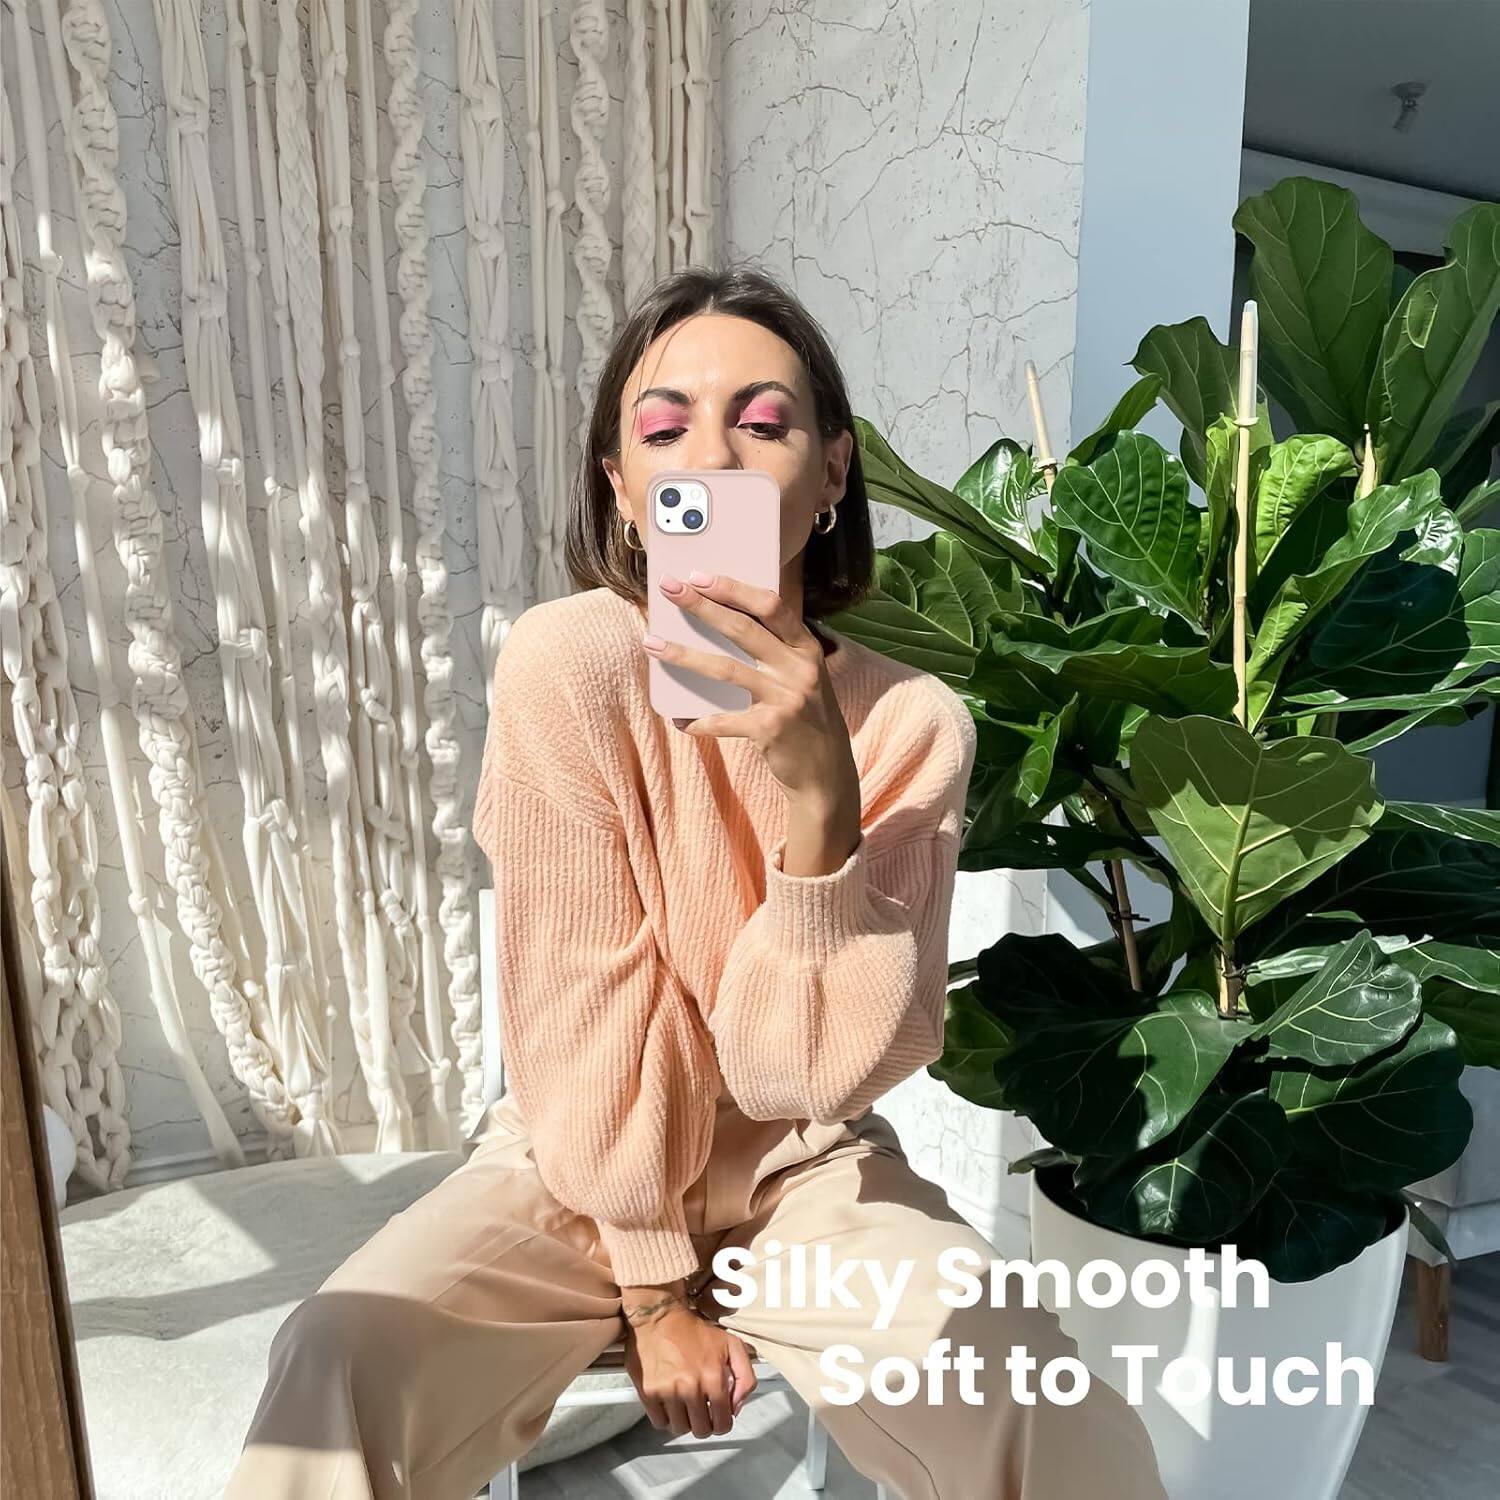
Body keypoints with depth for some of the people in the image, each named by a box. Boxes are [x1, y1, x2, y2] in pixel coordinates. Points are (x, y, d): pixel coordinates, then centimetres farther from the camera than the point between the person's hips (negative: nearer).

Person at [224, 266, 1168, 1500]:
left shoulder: (911, 723, -14)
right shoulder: (569, 662, -20)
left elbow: (810, 1067, -19)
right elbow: (584, 1014, -18)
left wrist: (817, 790, -33)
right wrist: (652, 1291, -9)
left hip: (807, 1174, 2)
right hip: (577, 1168, 0)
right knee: (336, 1386, -24)